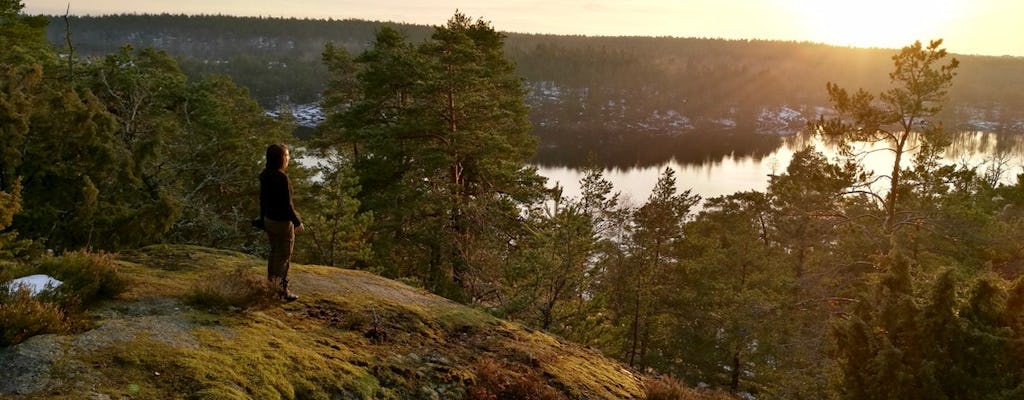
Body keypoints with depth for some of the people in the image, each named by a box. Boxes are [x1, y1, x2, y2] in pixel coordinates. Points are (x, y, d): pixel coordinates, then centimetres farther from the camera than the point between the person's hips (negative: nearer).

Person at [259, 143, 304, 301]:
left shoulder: (264, 175, 0)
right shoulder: (282, 177, -25)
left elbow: (262, 199, 9)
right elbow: (287, 204, -22)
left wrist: (263, 218, 20)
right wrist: (297, 223, -13)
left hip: (269, 221, 8)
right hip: (283, 223, -8)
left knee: (274, 253, 21)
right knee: (284, 257, 6)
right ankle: (282, 290, 15)